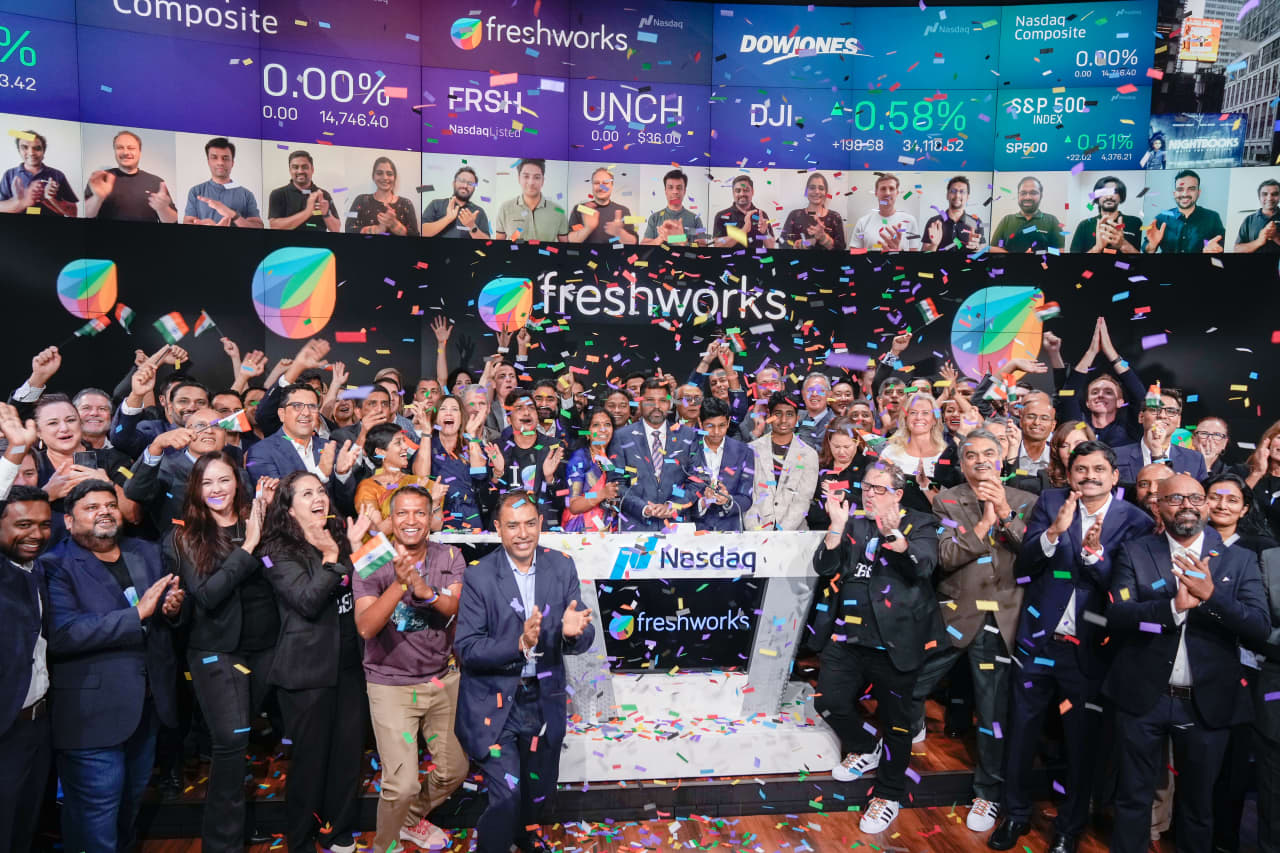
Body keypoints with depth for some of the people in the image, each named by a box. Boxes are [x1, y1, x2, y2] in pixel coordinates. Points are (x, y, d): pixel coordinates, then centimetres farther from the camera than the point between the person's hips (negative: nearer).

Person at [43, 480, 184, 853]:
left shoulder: (147, 552, 8)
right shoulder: (57, 565, -11)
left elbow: (167, 612, 14)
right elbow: (61, 634, -24)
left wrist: (173, 608, -10)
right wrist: (137, 613, -27)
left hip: (148, 704, 6)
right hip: (92, 711, -6)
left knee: (132, 799, 23)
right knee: (97, 812, 4)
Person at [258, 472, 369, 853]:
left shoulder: (340, 537, 9)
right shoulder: (279, 552, -7)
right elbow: (308, 602, -18)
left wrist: (356, 548, -5)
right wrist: (331, 559, -22)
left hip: (349, 661, 5)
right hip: (308, 668, -5)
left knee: (350, 750, 10)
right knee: (311, 755, 4)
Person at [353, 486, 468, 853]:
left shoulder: (450, 557, -4)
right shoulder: (370, 565, -11)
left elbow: (459, 608, -17)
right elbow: (366, 627, -23)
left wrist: (425, 590, -36)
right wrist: (399, 583, -38)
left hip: (443, 679, 4)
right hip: (391, 684, -4)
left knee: (454, 771, 14)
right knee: (402, 785, -10)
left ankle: (411, 820, 43)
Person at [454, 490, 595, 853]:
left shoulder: (562, 567, -5)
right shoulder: (479, 576, -13)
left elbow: (583, 639, -6)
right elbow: (466, 649, -16)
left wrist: (574, 632, -29)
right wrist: (518, 644, -31)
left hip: (545, 700, 4)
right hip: (495, 702, -4)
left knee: (541, 790, 22)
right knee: (506, 795, -7)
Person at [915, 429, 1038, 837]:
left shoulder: (1025, 502, 4)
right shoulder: (946, 500, 1)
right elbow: (946, 557, -11)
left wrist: (1006, 512, -17)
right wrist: (984, 522, -17)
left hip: (1002, 619, 0)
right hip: (954, 614, 0)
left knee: (994, 709, 7)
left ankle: (988, 791, 25)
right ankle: (912, 729, 38)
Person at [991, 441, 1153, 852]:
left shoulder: (1135, 521, -5)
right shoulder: (1050, 502, -2)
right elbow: (1024, 563, -8)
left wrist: (1094, 552, -27)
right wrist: (1053, 532, -25)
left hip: (1090, 649, -1)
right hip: (1038, 639, 1)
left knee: (1082, 743, 13)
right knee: (1020, 734, 14)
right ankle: (1017, 814, 33)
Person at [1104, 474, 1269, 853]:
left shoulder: (1239, 560, 0)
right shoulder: (1134, 553, -3)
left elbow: (1260, 628, -10)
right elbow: (1117, 617, -14)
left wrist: (1211, 594, -25)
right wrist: (1175, 606, -28)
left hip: (1208, 703, 1)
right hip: (1142, 697, -1)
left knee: (1198, 802, 19)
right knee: (1132, 796, 13)